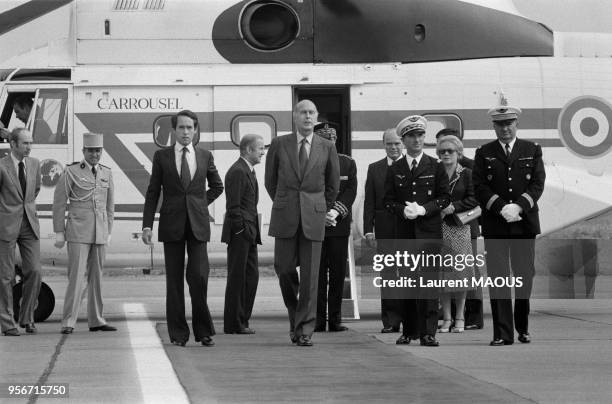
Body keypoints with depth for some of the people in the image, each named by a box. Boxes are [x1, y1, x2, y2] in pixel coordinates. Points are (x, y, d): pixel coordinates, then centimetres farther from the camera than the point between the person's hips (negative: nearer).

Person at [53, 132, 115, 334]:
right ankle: (68, 323, -7)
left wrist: (108, 232, 14)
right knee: (77, 276, -10)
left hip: (99, 233, 5)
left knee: (96, 276, 8)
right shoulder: (71, 172, -3)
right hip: (78, 233, -5)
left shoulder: (106, 173, 10)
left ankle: (96, 321, 14)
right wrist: (59, 233, -4)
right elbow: (59, 203, -2)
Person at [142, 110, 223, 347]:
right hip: (172, 225, 0)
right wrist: (147, 225, -2)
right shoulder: (162, 156, 6)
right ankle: (178, 334, 7)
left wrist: (201, 203, 9)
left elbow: (217, 186, 24)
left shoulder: (205, 156, 9)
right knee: (174, 281, 2)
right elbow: (152, 192, 5)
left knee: (199, 277, -8)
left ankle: (203, 331, 3)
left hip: (198, 224, 0)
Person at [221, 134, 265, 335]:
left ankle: (242, 321, 18)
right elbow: (233, 207, -18)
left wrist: (253, 232, 16)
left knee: (251, 276, 11)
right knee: (237, 278, -4)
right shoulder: (237, 172, -14)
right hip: (239, 234, -10)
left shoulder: (249, 171, 18)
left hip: (249, 234, 10)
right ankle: (233, 324, 1)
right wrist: (241, 230, -17)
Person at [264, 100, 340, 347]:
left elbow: (333, 185, 15)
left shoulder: (327, 148, 5)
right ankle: (294, 314, 25)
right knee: (284, 268, -1)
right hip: (285, 217, 0)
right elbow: (270, 180, 14)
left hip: (313, 218, 0)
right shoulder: (279, 145, 5)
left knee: (310, 275, -3)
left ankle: (304, 330, 1)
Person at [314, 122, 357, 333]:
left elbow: (351, 191, 1)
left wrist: (336, 211, -14)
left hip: (339, 226, 1)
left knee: (338, 273, 0)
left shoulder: (348, 163, 11)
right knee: (317, 273, -2)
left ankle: (335, 319, 5)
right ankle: (318, 320, 1)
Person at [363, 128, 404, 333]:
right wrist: (368, 228, 0)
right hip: (385, 229, 2)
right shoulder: (374, 169, 11)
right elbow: (369, 201, 8)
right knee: (387, 274, 1)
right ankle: (390, 320, 4)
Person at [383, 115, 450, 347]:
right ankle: (408, 331, 12)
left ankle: (428, 332, -10)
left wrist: (423, 209, -11)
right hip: (404, 231, 2)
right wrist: (403, 210, -11)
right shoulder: (394, 170, 11)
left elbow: (444, 198, 4)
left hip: (429, 230, -2)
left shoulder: (435, 167, 7)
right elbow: (388, 201, 8)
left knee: (427, 279, -10)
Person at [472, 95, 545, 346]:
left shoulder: (532, 150, 11)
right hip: (494, 226, -1)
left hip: (525, 223, 1)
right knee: (497, 278, -4)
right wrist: (501, 208, -14)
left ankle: (522, 327, 21)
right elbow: (480, 187, 0)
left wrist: (518, 206, -13)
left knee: (525, 275, 2)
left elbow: (538, 184, 2)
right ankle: (502, 333, -2)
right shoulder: (484, 153, 9)